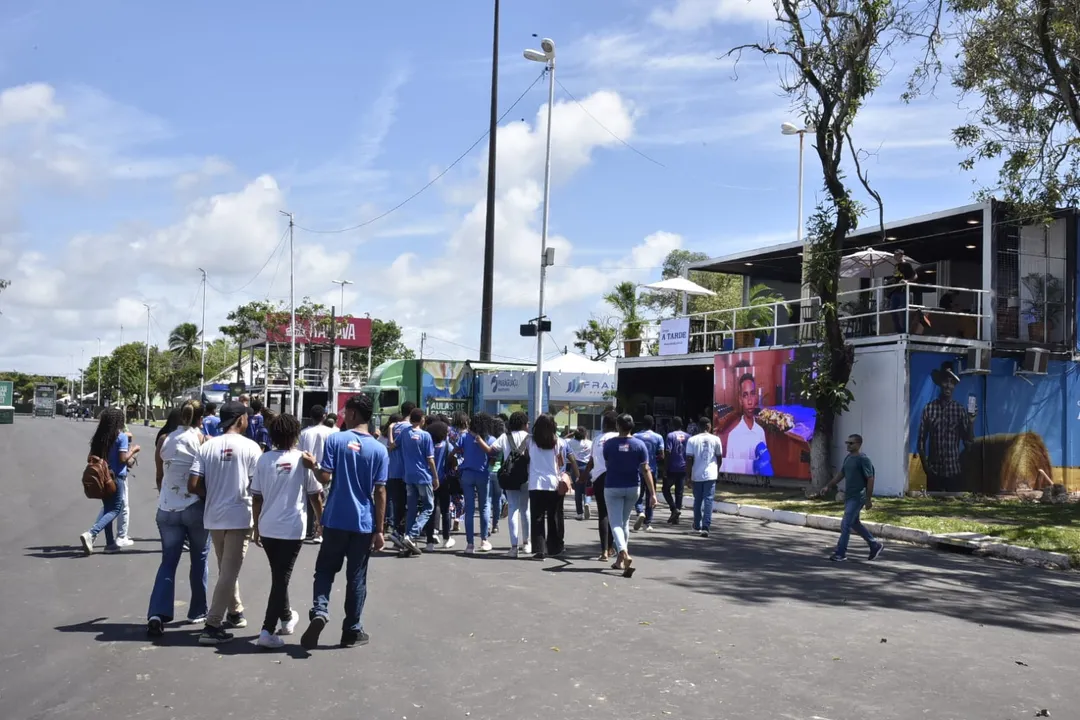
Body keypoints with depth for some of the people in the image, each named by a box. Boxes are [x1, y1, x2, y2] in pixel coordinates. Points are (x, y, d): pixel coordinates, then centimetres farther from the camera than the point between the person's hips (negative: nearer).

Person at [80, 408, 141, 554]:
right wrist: (133, 450, 0)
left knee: (107, 508, 14)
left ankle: (110, 543, 16)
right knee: (115, 509, 1)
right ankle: (91, 534, -18)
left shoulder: (100, 436, 6)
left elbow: (93, 456, 8)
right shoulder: (121, 436, -11)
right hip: (116, 477, -6)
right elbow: (123, 458, -16)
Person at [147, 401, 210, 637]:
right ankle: (198, 611, 22)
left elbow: (159, 477, 12)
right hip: (196, 507, -2)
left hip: (167, 508, 3)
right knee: (199, 560, 13)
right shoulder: (203, 441, -6)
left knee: (168, 562, 6)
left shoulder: (165, 440, 3)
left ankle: (157, 614, -10)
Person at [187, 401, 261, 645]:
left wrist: (213, 495, 13)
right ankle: (212, 626, -4)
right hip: (239, 517, -4)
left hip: (213, 517, 5)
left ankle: (234, 612, 36)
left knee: (226, 569, 21)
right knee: (229, 572, 0)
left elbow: (193, 485, -4)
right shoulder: (250, 446, -7)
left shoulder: (207, 446, 2)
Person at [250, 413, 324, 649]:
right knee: (281, 578, 0)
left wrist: (256, 526, 14)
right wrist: (321, 519, 14)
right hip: (292, 528, -3)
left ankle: (286, 618, 37)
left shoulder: (264, 459, 0)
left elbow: (256, 497, 4)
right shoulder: (304, 459, -6)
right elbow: (315, 495, -1)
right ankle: (268, 630, -6)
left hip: (267, 528, 4)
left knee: (278, 576, 20)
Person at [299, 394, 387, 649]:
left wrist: (312, 466, 12)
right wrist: (379, 529, 2)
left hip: (335, 520, 0)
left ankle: (319, 611, -10)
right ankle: (352, 631, 16)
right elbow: (380, 492, -3)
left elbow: (325, 478, -10)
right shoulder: (379, 449, -2)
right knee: (356, 578, 10)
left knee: (325, 570, 13)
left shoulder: (335, 439, -5)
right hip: (364, 523, 1)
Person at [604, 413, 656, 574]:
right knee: (625, 522, 17)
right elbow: (645, 470, -9)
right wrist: (652, 493, -8)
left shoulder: (609, 444, -8)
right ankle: (619, 560, 24)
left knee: (616, 523, -4)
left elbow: (606, 466, 5)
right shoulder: (640, 444, -6)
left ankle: (624, 553, -29)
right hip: (632, 488, 2)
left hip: (612, 488, -2)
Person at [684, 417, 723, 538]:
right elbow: (719, 457, 8)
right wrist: (717, 471, 25)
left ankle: (697, 527, 21)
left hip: (697, 475, 1)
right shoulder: (716, 439, 1)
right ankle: (705, 527, -11)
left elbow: (689, 459, -6)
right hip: (711, 474, -1)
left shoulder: (692, 440, -2)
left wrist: (688, 475, 1)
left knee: (697, 500, 14)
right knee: (708, 500, -1)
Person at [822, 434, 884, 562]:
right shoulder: (848, 458, 12)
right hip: (848, 497, 9)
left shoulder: (863, 459, -14)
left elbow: (870, 479, -15)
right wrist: (828, 486, 14)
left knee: (845, 525, -9)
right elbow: (841, 474, 21)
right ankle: (875, 545, 31)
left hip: (857, 498, -9)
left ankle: (840, 553, -2)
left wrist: (869, 499, -16)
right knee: (855, 523, 17)